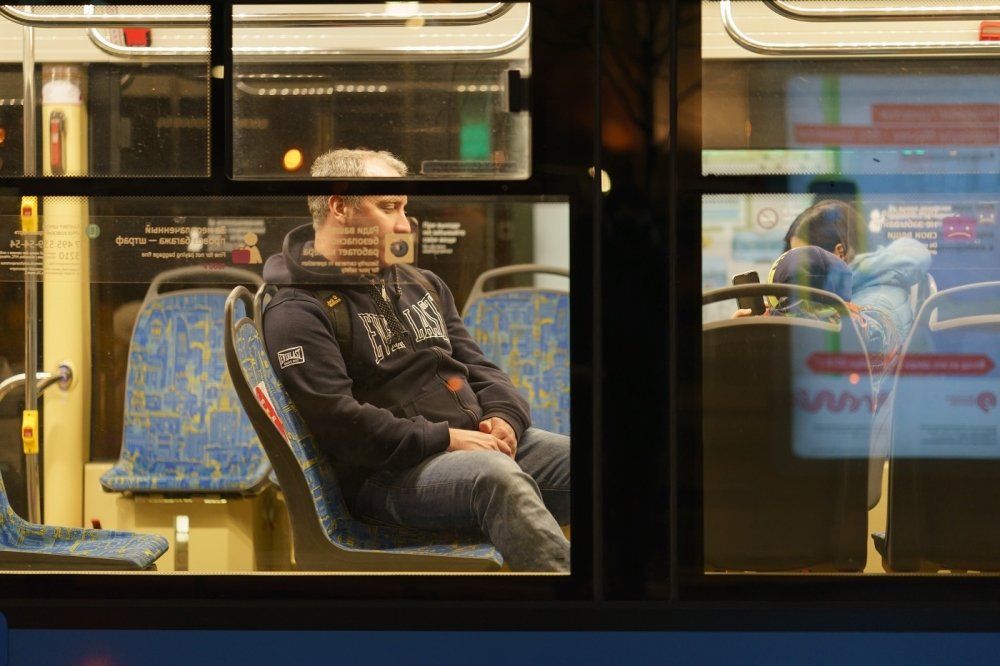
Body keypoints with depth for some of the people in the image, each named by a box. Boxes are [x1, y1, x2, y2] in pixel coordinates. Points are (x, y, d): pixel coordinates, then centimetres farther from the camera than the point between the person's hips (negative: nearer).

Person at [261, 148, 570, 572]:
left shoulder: (422, 285, 21)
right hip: (391, 473, -7)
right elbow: (337, 421, -14)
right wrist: (444, 439, -17)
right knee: (495, 475, -38)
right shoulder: (298, 313, -3)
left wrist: (505, 416, -2)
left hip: (485, 442, 8)